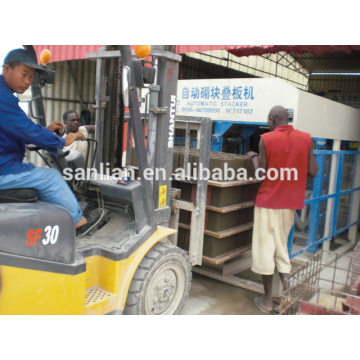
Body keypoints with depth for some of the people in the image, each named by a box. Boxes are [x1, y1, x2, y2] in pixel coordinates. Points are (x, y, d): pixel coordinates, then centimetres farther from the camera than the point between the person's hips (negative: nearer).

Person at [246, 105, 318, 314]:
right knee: (282, 247, 17)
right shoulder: (305, 138, 0)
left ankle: (268, 301, 13)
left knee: (265, 249, 5)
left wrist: (254, 157, 10)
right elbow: (313, 172, -1)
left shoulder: (266, 139, -9)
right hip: (290, 202, 4)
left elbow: (261, 173, -8)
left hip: (268, 202, -4)